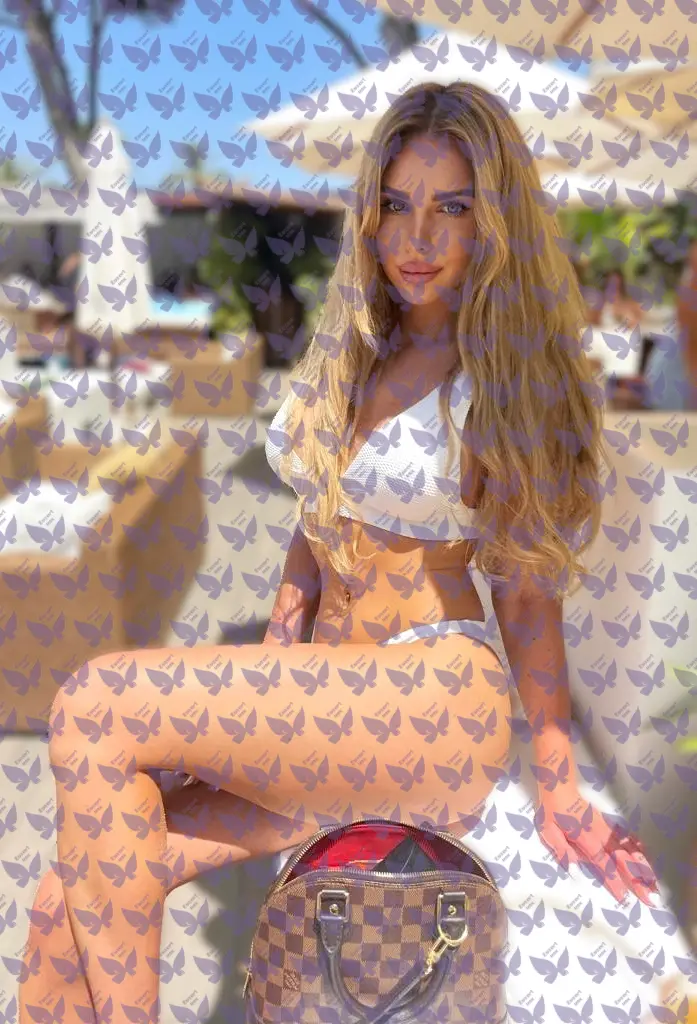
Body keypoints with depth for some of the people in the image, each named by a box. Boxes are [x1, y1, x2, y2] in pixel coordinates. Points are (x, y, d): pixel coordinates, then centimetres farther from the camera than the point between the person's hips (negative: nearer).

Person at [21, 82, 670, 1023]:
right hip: (333, 705, 6)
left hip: (431, 701, -6)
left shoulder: (509, 383, -6)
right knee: (81, 890, -9)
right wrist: (259, 696, 10)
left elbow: (528, 595, -3)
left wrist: (559, 788, 1)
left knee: (94, 707, -21)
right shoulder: (352, 353, 12)